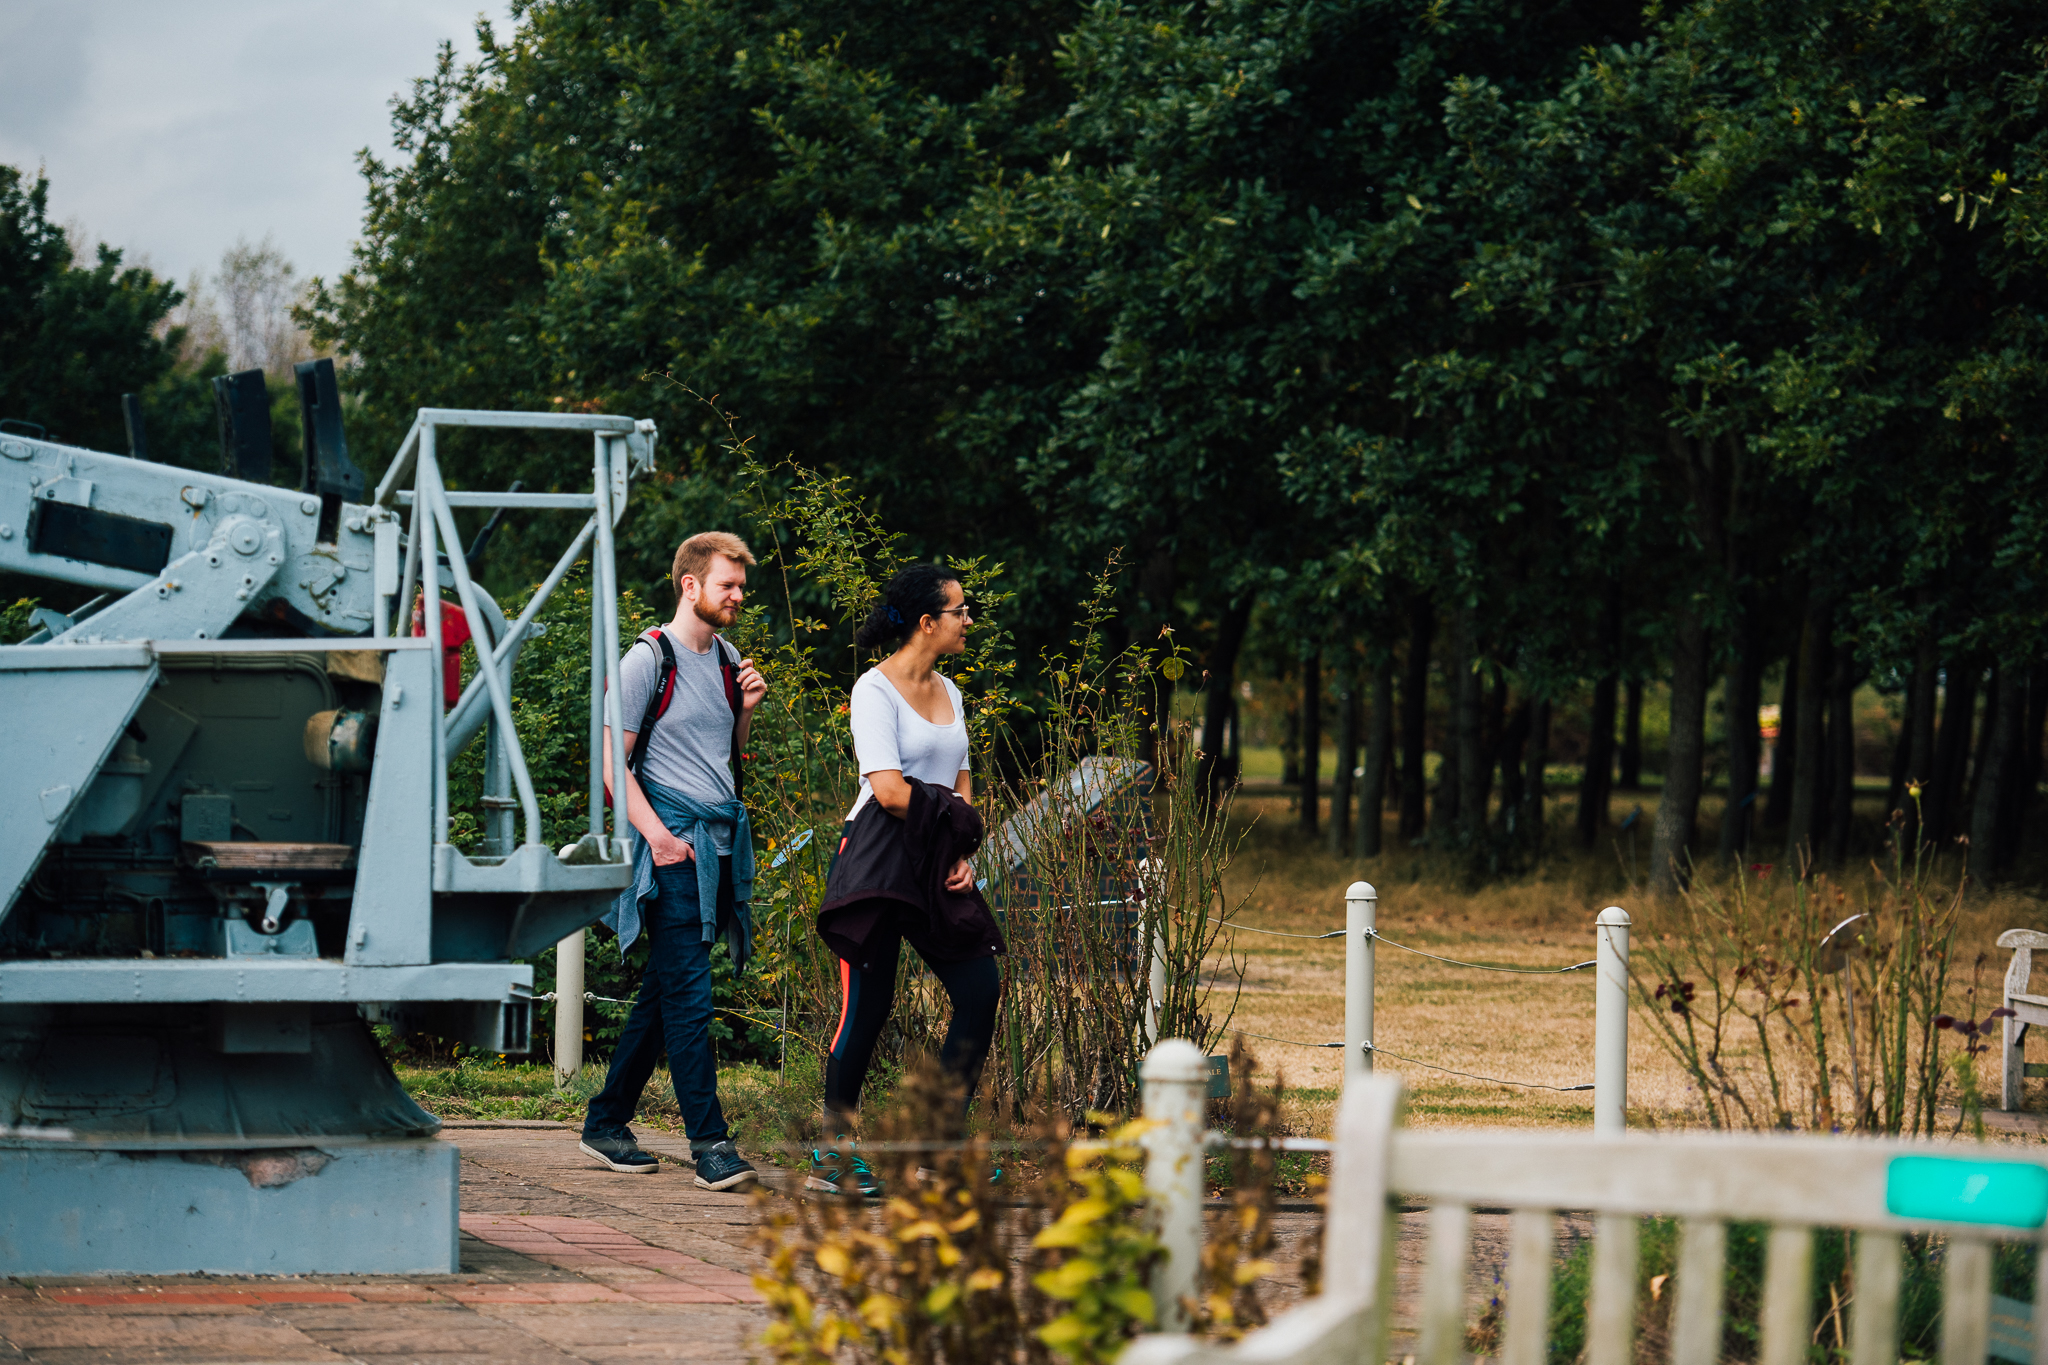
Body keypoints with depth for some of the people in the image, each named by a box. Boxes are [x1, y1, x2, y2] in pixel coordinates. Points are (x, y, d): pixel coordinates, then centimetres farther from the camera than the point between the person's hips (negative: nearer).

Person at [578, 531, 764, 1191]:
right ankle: (709, 1142, -12)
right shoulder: (649, 659, -6)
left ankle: (606, 1123, 20)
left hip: (722, 840, 8)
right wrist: (658, 835, -18)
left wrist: (747, 709, 7)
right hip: (673, 845, -8)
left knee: (663, 993, 11)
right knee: (688, 995, -11)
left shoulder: (729, 661, 16)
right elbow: (613, 763, -9)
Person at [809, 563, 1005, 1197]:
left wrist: (962, 856, 1)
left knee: (981, 989, -2)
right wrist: (956, 822, -4)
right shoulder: (875, 690, -9)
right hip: (878, 858, -8)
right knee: (867, 1005, -7)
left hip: (936, 868, 8)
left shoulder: (947, 691, 16)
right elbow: (890, 792, -17)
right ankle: (833, 1156, 2)